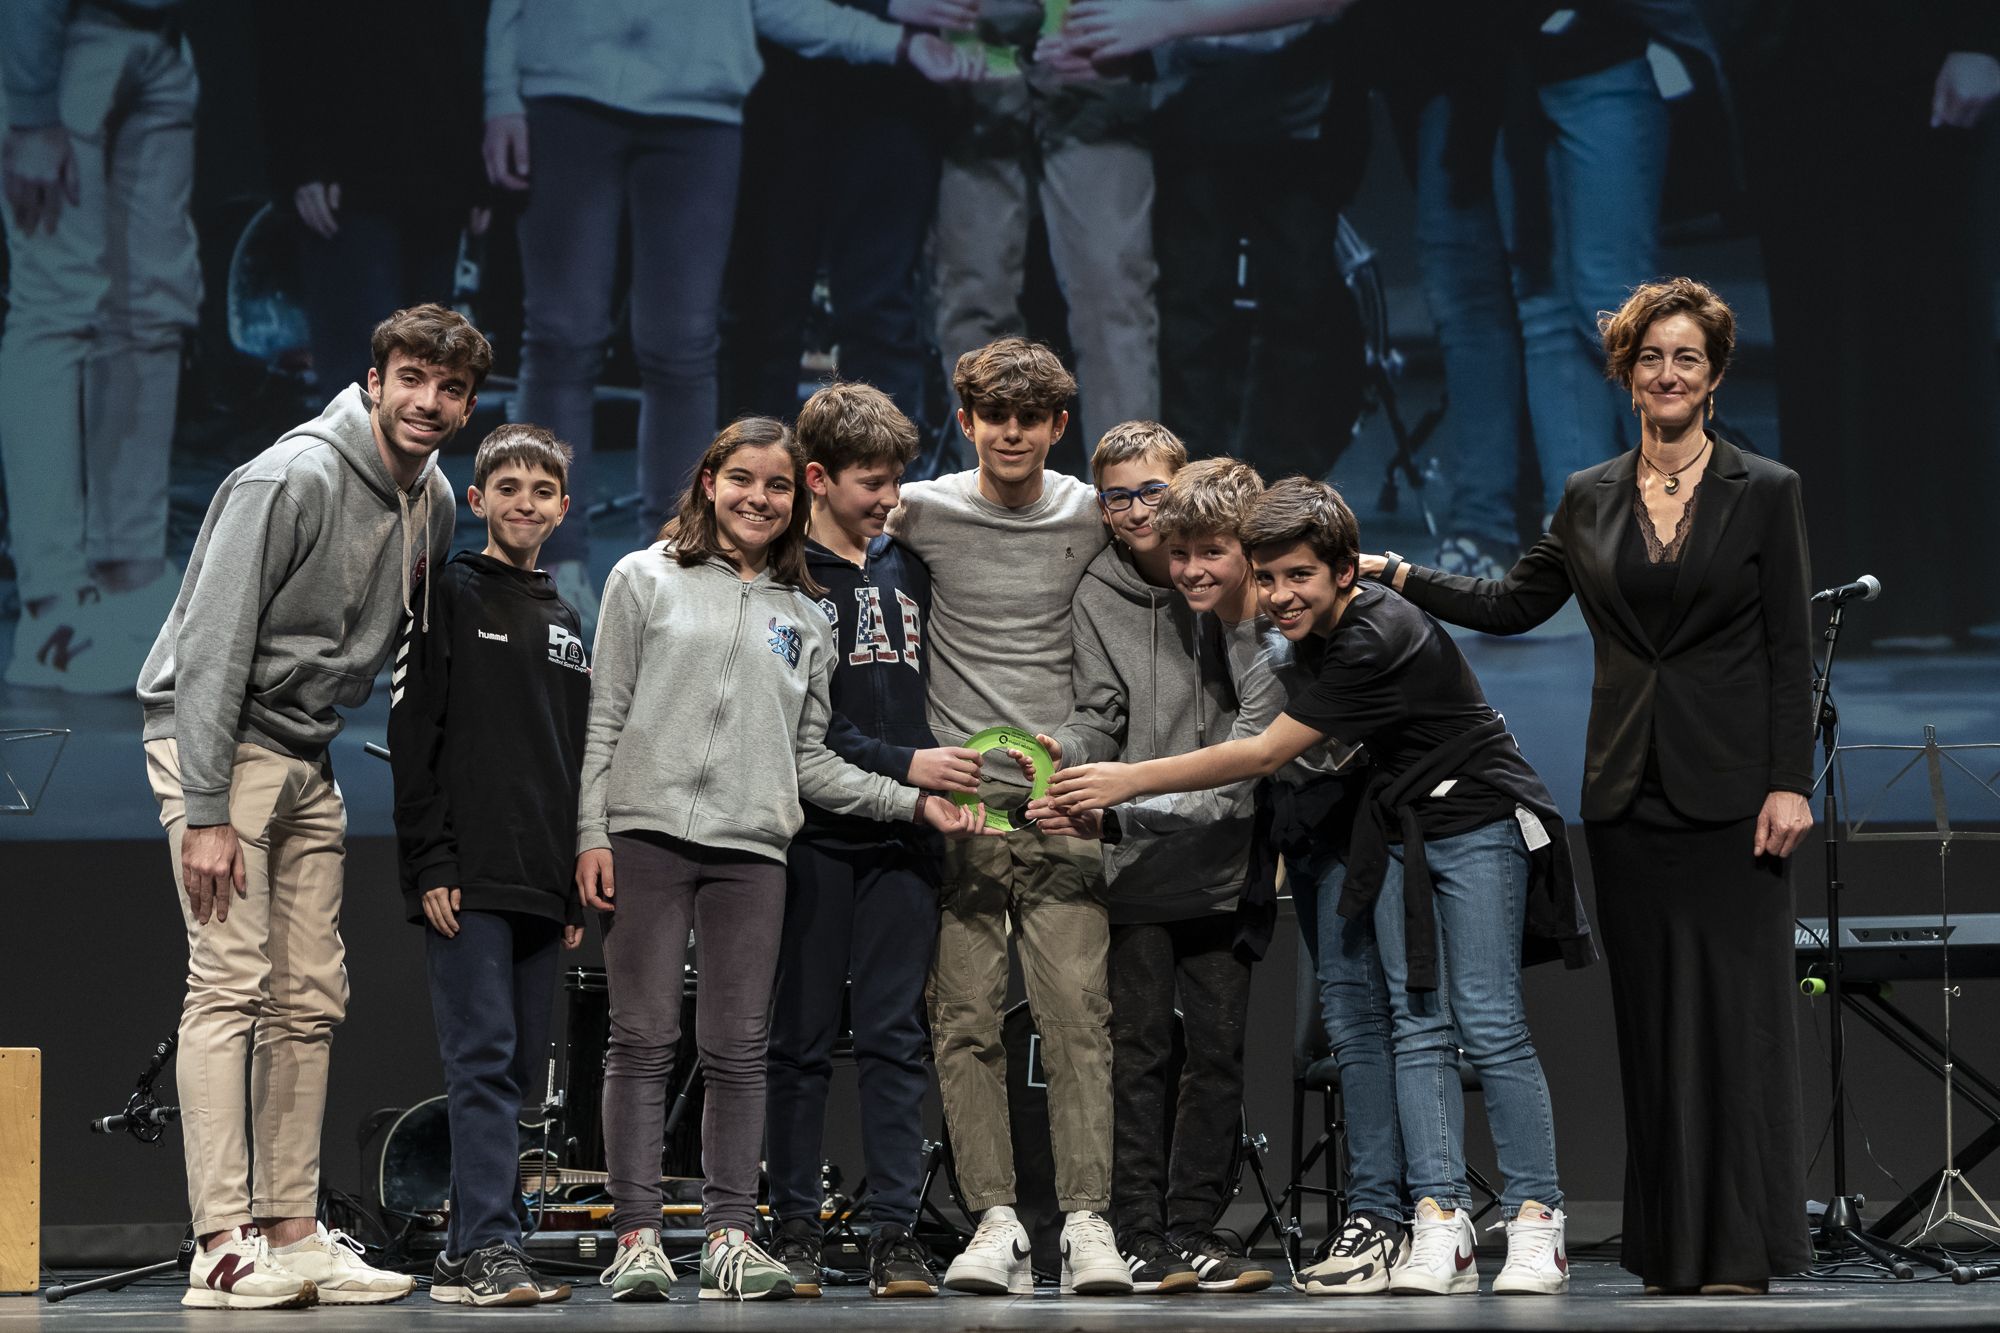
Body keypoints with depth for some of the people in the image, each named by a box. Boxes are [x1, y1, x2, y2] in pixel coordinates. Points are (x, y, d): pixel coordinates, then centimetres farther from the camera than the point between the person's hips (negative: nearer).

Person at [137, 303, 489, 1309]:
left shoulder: (434, 500, 7)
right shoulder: (293, 480, -18)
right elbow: (213, 645, -20)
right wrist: (206, 812, -23)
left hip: (308, 756, 9)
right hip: (214, 739, -8)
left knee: (310, 999, 7)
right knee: (231, 982, -14)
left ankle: (294, 1234, 11)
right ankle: (224, 1246, -17)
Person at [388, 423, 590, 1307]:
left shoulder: (567, 625, 21)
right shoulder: (450, 597, 2)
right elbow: (412, 737, -6)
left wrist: (580, 887, 16)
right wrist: (430, 863, -14)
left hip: (543, 888, 7)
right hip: (467, 883, -7)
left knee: (519, 1071, 5)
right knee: (484, 1060, -14)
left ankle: (467, 1253, 9)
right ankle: (487, 1250, -17)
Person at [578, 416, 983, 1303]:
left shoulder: (803, 617, 17)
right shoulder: (646, 580, 8)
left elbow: (810, 759, 15)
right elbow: (604, 719, 4)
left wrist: (916, 803, 5)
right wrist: (591, 834, -5)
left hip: (752, 847, 3)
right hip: (648, 831, -3)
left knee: (738, 1052, 1)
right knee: (643, 1041, -4)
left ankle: (730, 1237, 4)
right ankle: (636, 1236, -2)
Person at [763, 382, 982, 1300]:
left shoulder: (909, 568, 16)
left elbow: (933, 688, 21)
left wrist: (957, 763, 4)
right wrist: (903, 765, -15)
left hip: (902, 840, 4)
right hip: (811, 834, -4)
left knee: (896, 1035, 1)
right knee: (801, 1039, 2)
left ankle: (894, 1229, 2)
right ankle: (796, 1228, 7)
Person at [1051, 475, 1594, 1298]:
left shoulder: (1376, 639, -26)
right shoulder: (1318, 629, 1)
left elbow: (1269, 754, -24)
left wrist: (1130, 780, -20)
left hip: (1479, 823, -8)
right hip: (1399, 829, 8)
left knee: (1489, 1024, -11)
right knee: (1418, 1025, -2)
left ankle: (1535, 1221, -7)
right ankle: (1440, 1221, -7)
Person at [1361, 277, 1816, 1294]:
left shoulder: (1765, 493, 0)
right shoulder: (1589, 501, 10)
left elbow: (1790, 651, -2)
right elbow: (1511, 605, 17)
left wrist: (1790, 783, -9)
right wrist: (1400, 577, 8)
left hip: (1728, 790, -4)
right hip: (1628, 792, 4)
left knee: (1732, 1010, -6)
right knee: (1650, 1016, 5)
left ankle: (1738, 1246, -2)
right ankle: (1669, 1246, 9)